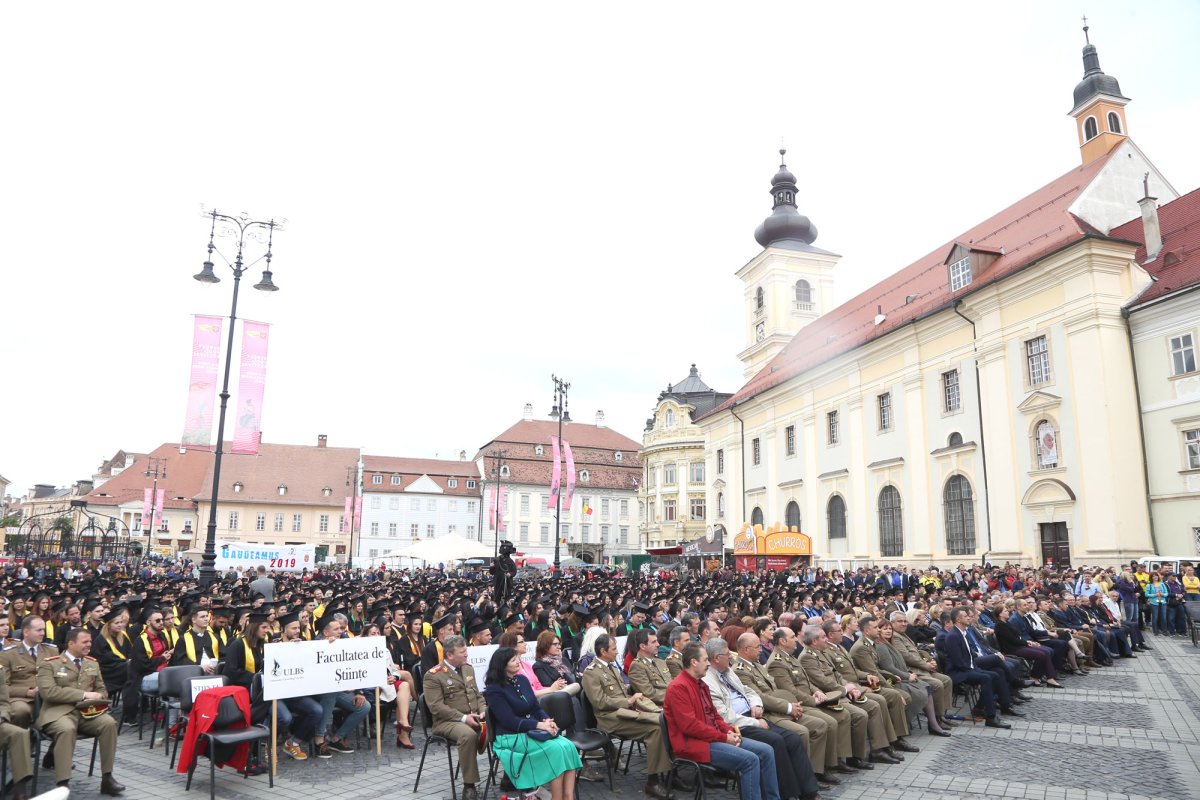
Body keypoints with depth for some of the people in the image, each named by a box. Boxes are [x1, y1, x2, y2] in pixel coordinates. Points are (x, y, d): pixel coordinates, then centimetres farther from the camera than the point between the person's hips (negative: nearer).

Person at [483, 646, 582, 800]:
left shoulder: (522, 679, 10)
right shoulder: (494, 689, -10)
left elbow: (536, 708, 11)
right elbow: (509, 721, -17)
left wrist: (547, 720, -11)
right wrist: (539, 725, -24)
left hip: (533, 731, 7)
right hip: (511, 737, -6)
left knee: (568, 746, -20)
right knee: (556, 749, -28)